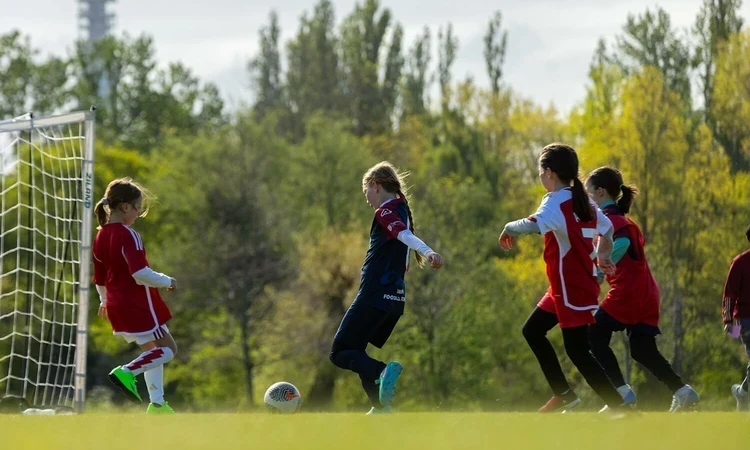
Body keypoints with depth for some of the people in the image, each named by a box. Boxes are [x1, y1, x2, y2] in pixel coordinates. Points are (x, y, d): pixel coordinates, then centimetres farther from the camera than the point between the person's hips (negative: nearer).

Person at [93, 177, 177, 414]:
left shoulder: (101, 237, 7)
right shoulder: (128, 236, -18)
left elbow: (99, 279, 16)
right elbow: (140, 274, -27)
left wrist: (105, 301, 33)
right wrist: (167, 282, -12)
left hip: (117, 305, 9)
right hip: (138, 304, -9)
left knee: (152, 350, 21)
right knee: (168, 349, 0)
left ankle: (157, 403, 17)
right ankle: (127, 372, -19)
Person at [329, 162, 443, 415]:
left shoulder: (386, 211, -9)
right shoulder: (402, 210, 18)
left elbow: (405, 235, -30)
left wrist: (427, 252, -47)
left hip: (375, 295, -9)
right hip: (395, 298, 9)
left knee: (340, 353, -8)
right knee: (359, 355, 17)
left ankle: (383, 372, -31)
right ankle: (381, 408, 5)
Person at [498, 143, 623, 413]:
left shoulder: (557, 201, -17)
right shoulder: (583, 202, 9)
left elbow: (534, 224, -36)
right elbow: (606, 229, 22)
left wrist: (509, 229, -19)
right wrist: (602, 257, 35)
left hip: (571, 287, -9)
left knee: (577, 351, -7)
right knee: (532, 331, 18)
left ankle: (618, 407, -8)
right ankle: (563, 394, 20)